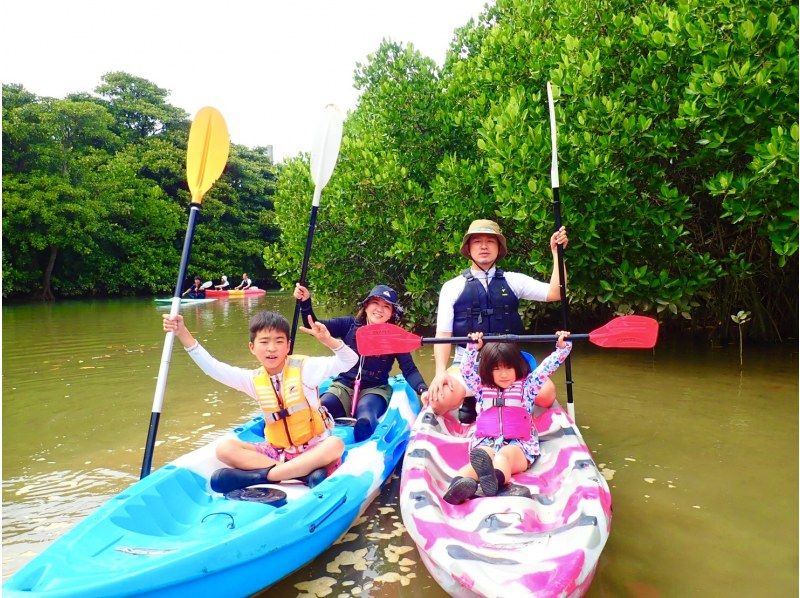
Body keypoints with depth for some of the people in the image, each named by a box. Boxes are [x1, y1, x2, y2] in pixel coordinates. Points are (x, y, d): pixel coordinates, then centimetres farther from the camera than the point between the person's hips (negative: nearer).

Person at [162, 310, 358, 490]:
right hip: (276, 451, 4)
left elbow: (349, 361, -17)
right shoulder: (254, 380, 2)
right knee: (225, 448, -16)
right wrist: (182, 332, -12)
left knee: (335, 445, -35)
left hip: (312, 449, -3)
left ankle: (259, 475, -34)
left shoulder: (304, 367, -10)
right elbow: (212, 367, -3)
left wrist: (327, 340, -36)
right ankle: (304, 471, -29)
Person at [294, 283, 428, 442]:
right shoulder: (349, 325, 1)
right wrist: (305, 303, -23)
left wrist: (423, 389, -26)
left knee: (365, 421, -36)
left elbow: (409, 370, -6)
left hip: (375, 390, -1)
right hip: (344, 386, 2)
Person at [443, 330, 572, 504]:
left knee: (505, 455, -36)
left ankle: (495, 478, -70)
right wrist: (473, 348, 8)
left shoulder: (526, 386, 18)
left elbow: (546, 369, 12)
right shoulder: (482, 388, 22)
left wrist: (562, 347, 3)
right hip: (486, 443, 1)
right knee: (482, 455, -34)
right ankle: (460, 484, -65)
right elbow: (467, 371, 15)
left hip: (518, 445, 0)